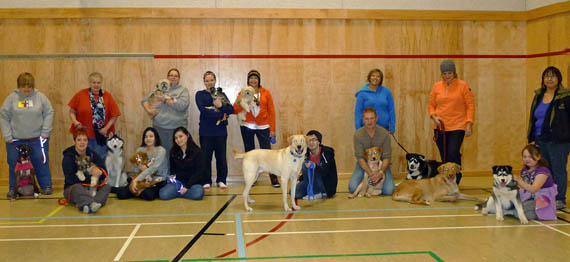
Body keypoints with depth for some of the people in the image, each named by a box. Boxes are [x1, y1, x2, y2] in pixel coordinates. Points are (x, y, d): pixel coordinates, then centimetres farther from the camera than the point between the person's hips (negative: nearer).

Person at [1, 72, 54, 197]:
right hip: (15, 139, 1)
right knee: (14, 164, 8)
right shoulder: (11, 98, 0)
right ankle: (13, 188, 22)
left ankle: (46, 186, 14)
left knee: (41, 162, 0)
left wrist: (45, 133, -3)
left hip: (37, 138, -1)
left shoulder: (40, 97, 0)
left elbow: (49, 113, 3)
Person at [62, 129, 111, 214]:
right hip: (72, 187, -4)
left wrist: (100, 172, -28)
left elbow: (105, 173, -4)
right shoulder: (68, 157, -5)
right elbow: (70, 179, -18)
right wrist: (89, 173, -22)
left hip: (91, 187, 4)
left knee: (106, 187, -22)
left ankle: (85, 205, -50)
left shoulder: (92, 154, 7)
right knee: (77, 188, -35)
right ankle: (91, 204, -66)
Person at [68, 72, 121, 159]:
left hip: (101, 136, 1)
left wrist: (106, 128, -5)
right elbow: (72, 111, 7)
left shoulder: (107, 96, 4)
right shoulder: (81, 94, 2)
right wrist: (75, 121, -11)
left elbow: (114, 115, 5)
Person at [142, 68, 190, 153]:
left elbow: (182, 105, -12)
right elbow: (144, 100, 19)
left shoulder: (183, 90, 6)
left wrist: (165, 100, -9)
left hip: (176, 128, -2)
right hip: (159, 127, 3)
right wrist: (148, 110, -1)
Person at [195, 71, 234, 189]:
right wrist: (221, 115, -13)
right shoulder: (200, 94, 5)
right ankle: (206, 181, 14)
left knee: (221, 156, 3)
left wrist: (221, 106, -18)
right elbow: (203, 110, -12)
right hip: (206, 131, -2)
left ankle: (221, 180, 15)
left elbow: (231, 110, 1)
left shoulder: (221, 94, 12)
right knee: (206, 157, 3)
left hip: (220, 131, 2)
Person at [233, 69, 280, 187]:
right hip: (247, 126, 1)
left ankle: (274, 179, -3)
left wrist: (272, 129, -1)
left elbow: (271, 111, 3)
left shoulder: (266, 93, 3)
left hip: (263, 127, -1)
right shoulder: (243, 93, 4)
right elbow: (235, 110, -2)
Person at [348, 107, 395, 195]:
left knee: (389, 190, -21)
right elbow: (360, 157, -16)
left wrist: (381, 172, -30)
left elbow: (387, 157, -13)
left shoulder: (384, 133, -12)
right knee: (353, 187, -21)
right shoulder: (358, 135, -13)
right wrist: (370, 173, -30)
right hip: (364, 164, 0)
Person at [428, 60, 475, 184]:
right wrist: (434, 117, -4)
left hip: (457, 127, -3)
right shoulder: (436, 87, 9)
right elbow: (431, 105, 15)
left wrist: (469, 125, -6)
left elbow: (470, 106, 1)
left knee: (453, 154, -16)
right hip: (440, 127, 3)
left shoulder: (463, 85, 1)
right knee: (444, 157, 6)